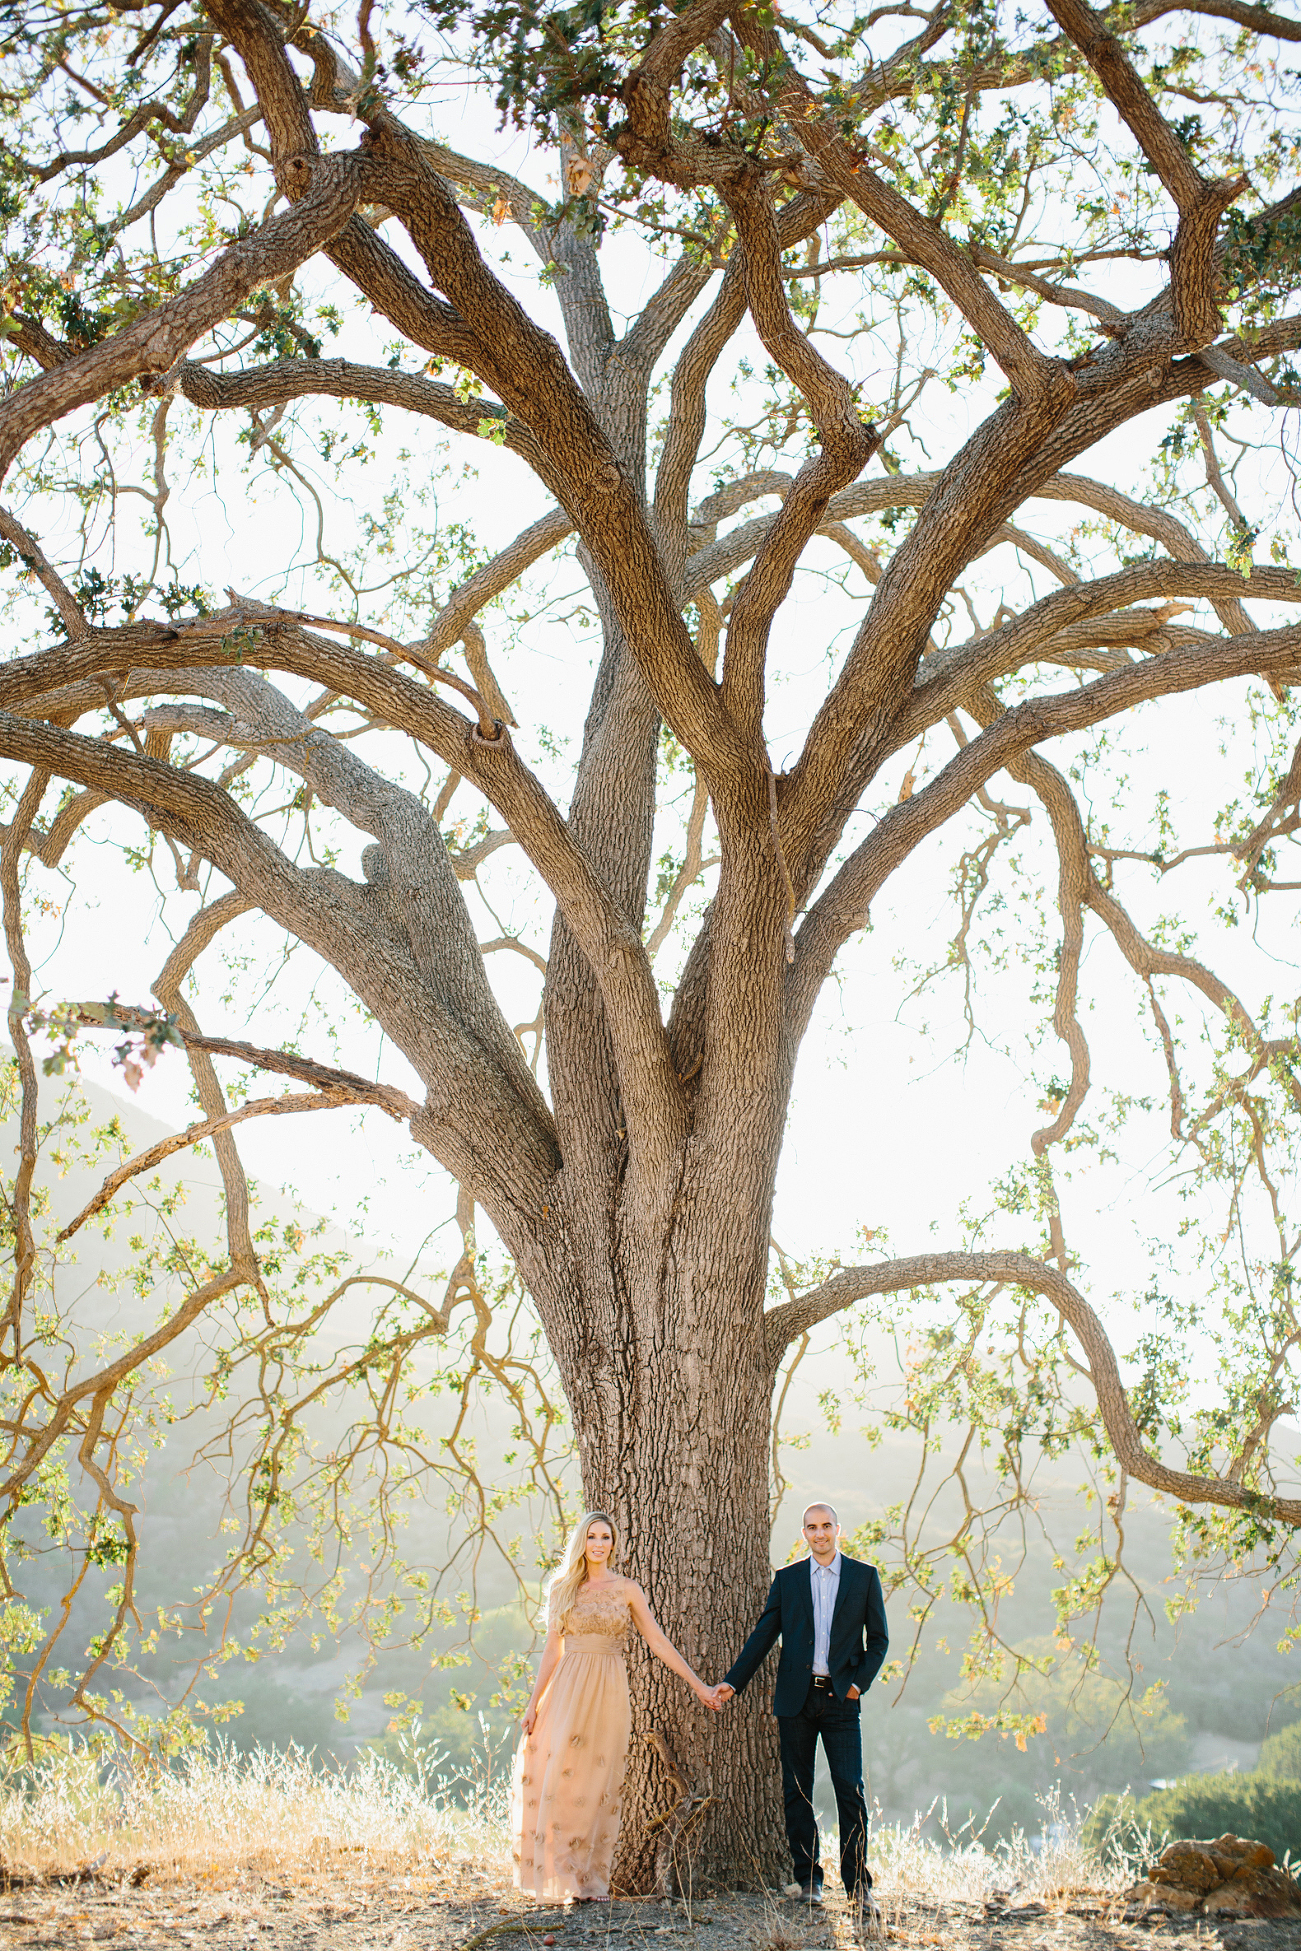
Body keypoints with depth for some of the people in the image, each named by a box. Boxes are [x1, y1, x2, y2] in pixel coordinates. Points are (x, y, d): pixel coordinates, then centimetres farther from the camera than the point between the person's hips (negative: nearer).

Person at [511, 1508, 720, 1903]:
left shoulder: (627, 1589, 6)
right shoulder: (563, 1589, 9)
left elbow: (658, 1642, 6)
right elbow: (553, 1649, 10)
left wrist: (698, 1685, 3)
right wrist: (534, 1702, 6)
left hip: (608, 1692, -1)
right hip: (568, 1689, 1)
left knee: (596, 1783, -1)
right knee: (558, 1779, -6)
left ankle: (590, 1880, 7)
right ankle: (562, 1875, 2)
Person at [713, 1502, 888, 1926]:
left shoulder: (864, 1576, 6)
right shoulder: (787, 1579, 9)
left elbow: (878, 1639, 8)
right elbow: (763, 1635, 7)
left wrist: (860, 1682, -5)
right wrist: (732, 1682, -1)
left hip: (840, 1699, -1)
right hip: (796, 1699, 2)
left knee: (850, 1791, -5)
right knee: (797, 1791, 4)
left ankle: (857, 1885, 2)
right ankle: (809, 1879, 15)